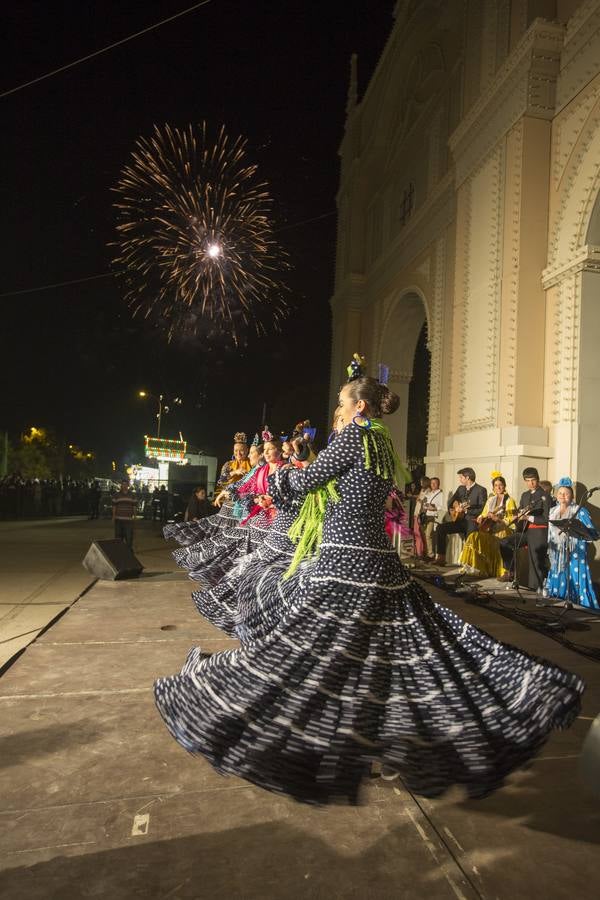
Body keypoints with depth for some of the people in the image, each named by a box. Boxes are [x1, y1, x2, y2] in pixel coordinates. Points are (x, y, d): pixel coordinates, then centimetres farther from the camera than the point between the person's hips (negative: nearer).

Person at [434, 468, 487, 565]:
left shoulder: (481, 490, -7)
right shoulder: (461, 488, 15)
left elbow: (482, 510, -15)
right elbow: (450, 501, 27)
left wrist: (466, 510, -21)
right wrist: (452, 509, 6)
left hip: (472, 521, -7)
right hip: (460, 520, 7)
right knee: (441, 527, -10)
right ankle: (441, 557, -9)